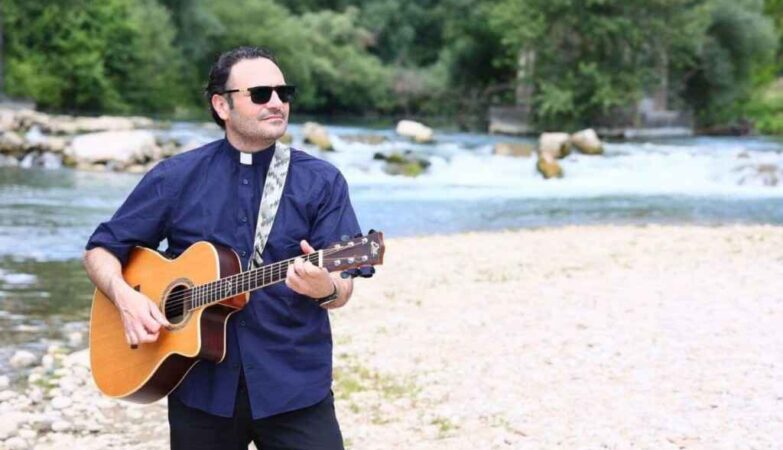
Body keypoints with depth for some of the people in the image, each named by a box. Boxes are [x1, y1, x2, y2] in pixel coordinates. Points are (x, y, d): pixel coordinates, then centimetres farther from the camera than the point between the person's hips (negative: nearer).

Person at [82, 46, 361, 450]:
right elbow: (101, 249, 8)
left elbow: (342, 289, -5)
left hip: (294, 385, -1)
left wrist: (324, 288, -28)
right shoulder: (175, 177, 3)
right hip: (201, 384, 1)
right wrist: (124, 296, -12)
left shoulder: (321, 181, 0)